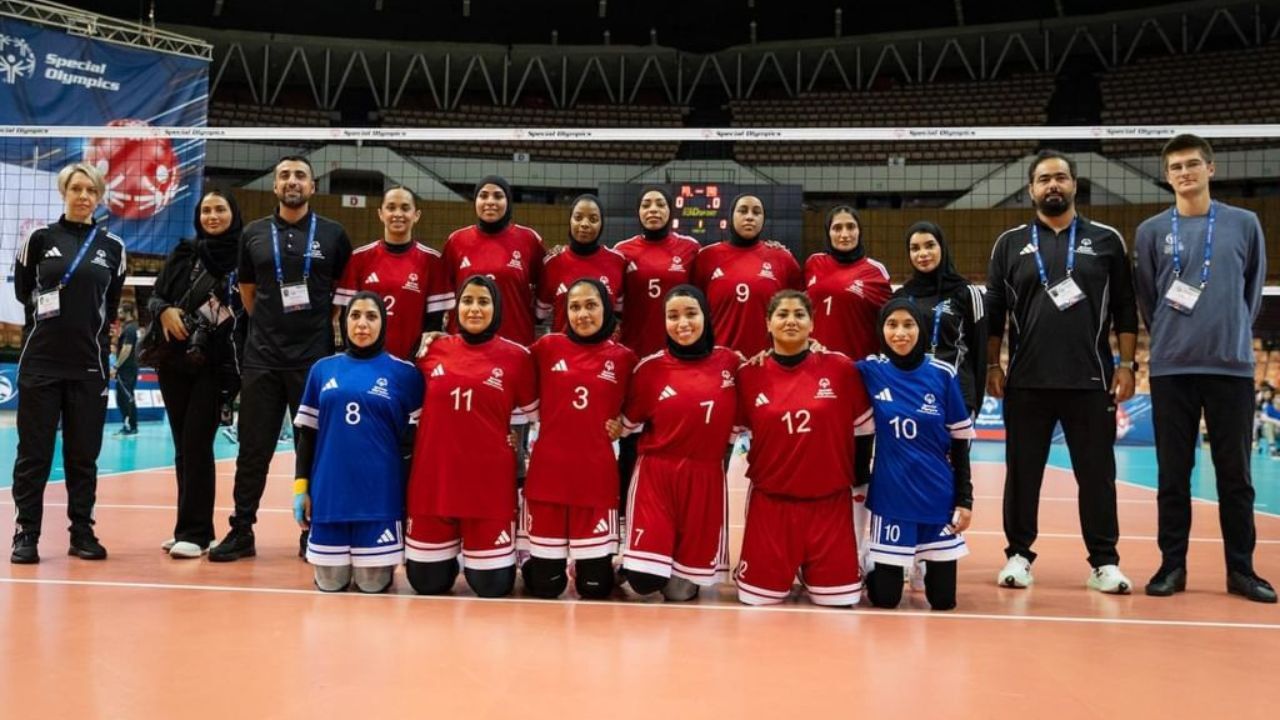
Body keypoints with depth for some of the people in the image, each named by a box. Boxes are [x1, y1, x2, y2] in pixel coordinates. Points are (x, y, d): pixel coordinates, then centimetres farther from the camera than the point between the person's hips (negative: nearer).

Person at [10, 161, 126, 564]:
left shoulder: (112, 247, 6)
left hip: (90, 364, 1)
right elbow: (21, 291, 12)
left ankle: (82, 533, 16)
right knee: (34, 452, 2)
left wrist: (94, 327, 7)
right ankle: (26, 533, 12)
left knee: (84, 454, 6)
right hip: (40, 361, -1)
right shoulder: (41, 238, 3)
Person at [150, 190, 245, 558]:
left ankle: (195, 533, -2)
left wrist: (243, 368, -10)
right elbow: (154, 296, 11)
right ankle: (188, 528, 18)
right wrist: (164, 310, -14)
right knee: (182, 446, 9)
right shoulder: (183, 253, 8)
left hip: (218, 367, -4)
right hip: (174, 363, 4)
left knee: (197, 444, -8)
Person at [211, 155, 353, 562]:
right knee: (253, 450, 6)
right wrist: (272, 325, 10)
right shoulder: (254, 234, 8)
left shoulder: (333, 234, 3)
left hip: (315, 359, -1)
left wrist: (322, 324, 3)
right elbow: (247, 290, 17)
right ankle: (241, 531, 16)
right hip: (262, 358, 2)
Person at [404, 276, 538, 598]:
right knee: (426, 582, 10)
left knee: (492, 585, 3)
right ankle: (448, 559, 41)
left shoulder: (516, 356, -2)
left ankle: (479, 560, 34)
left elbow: (529, 416, 6)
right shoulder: (435, 350, 3)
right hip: (434, 475, 2)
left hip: (490, 479, -2)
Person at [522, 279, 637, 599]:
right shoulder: (546, 347, 0)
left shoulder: (624, 358, 2)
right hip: (548, 470, 0)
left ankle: (588, 564, 37)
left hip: (596, 473, 0)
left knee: (596, 587, 5)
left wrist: (623, 424, -1)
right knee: (544, 585, 8)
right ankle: (539, 562, 40)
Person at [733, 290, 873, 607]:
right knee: (760, 595, 4)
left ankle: (815, 575, 35)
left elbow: (863, 427, 5)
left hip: (830, 500, 0)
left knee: (836, 597, 4)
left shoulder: (841, 368, -4)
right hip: (770, 500, 0)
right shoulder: (749, 375, -3)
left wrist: (861, 477, 6)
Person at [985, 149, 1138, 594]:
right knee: (1022, 473, 7)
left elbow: (1125, 310, 6)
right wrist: (992, 366, 2)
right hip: (1026, 383, 0)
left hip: (1091, 382, 0)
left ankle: (1105, 562, 17)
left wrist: (1126, 365, 0)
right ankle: (1018, 555, 19)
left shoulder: (1106, 240, 6)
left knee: (1097, 474, 5)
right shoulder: (1010, 243, 6)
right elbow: (993, 312, 7)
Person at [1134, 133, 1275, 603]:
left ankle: (1241, 568, 15)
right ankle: (1172, 565, 13)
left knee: (1235, 473, 5)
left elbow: (1254, 286, 13)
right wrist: (1167, 335, 9)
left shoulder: (1245, 224, 6)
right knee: (1173, 474, 4)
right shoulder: (1151, 230, 4)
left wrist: (1234, 332, 10)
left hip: (1233, 365, 0)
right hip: (1170, 367, 0)